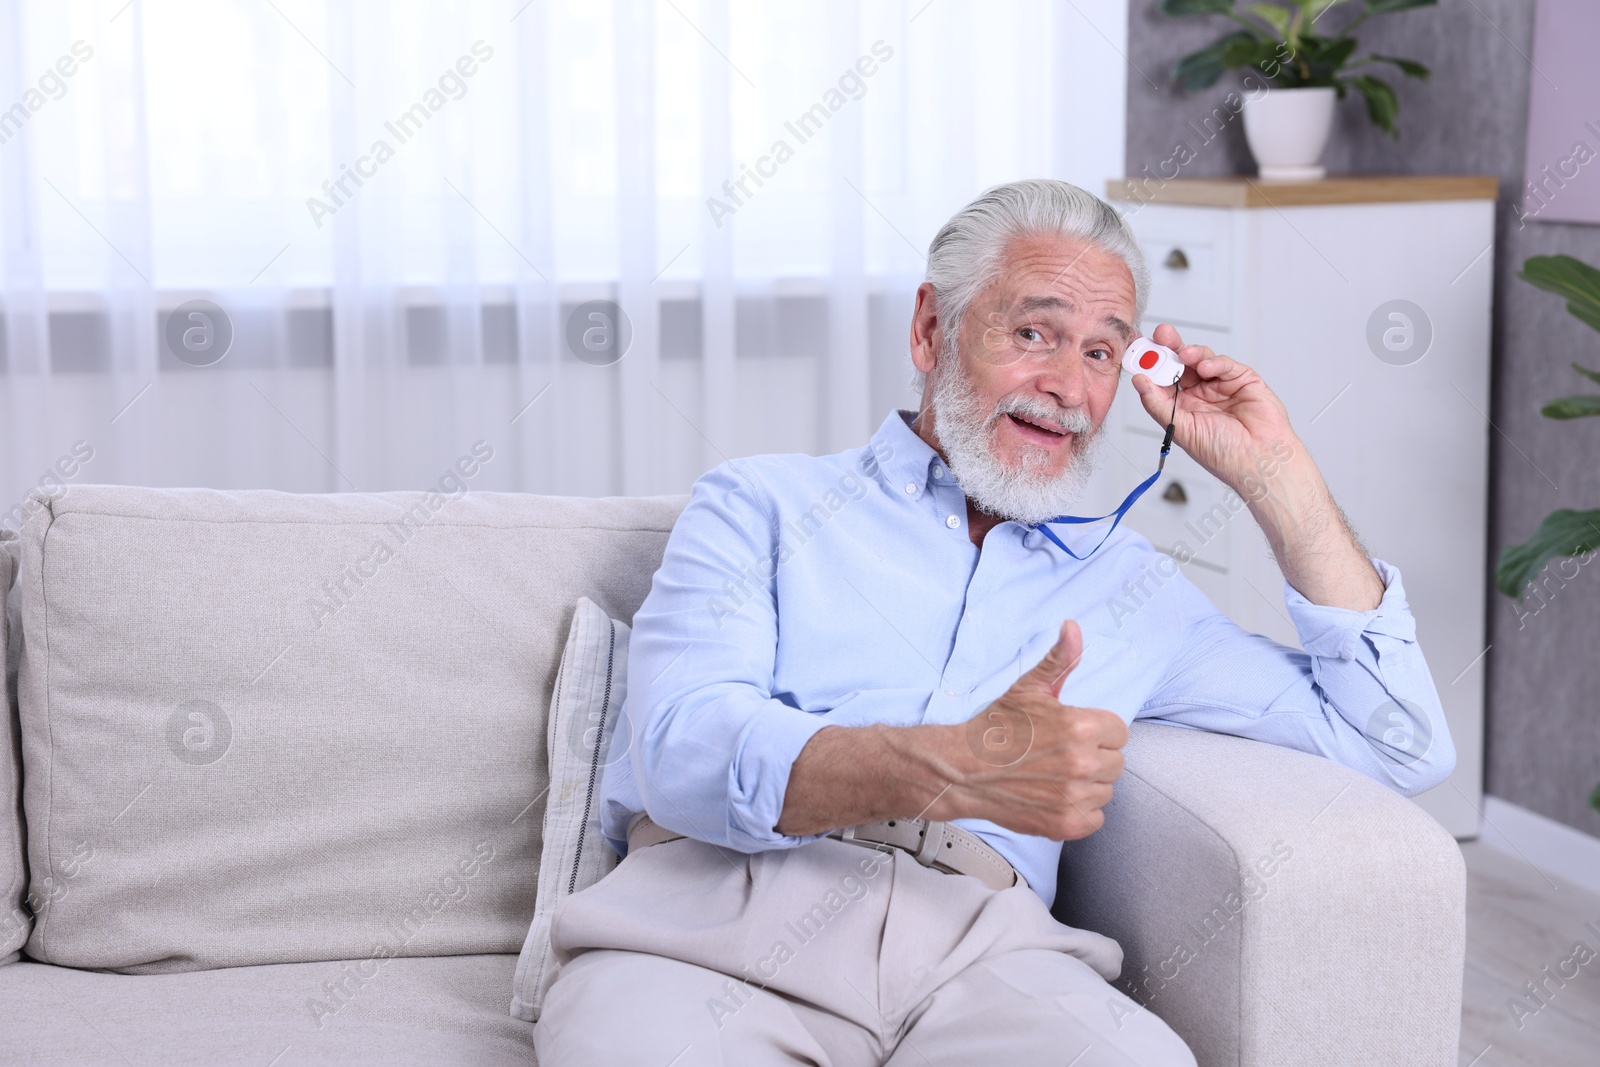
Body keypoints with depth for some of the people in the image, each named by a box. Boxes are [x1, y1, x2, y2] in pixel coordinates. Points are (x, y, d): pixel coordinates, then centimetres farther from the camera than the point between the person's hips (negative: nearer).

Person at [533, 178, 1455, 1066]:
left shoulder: (1128, 585, 27)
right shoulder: (762, 507, 17)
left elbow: (1399, 747, 23)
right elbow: (683, 748, -3)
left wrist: (1274, 475, 20)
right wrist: (947, 770, -22)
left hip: (978, 946, 3)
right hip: (726, 904, -3)